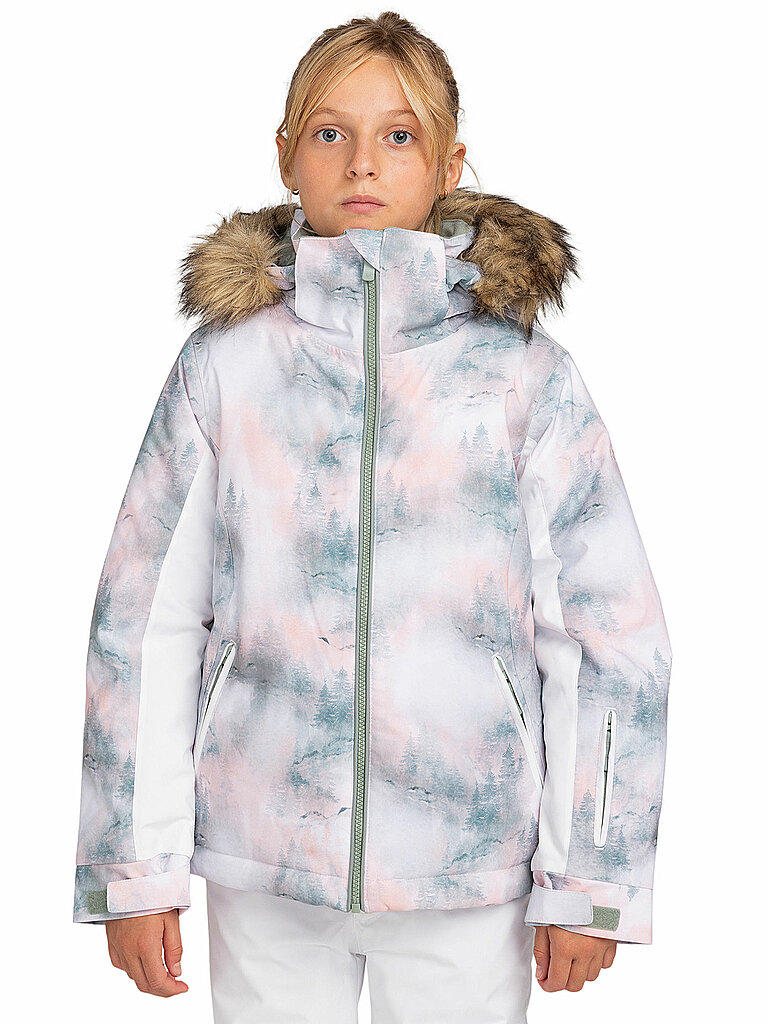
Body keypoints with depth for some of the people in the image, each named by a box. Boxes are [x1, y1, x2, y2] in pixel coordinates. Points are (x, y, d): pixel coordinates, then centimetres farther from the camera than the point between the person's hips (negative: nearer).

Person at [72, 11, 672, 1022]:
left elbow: (612, 638, -2)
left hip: (471, 870, 0)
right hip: (263, 871, 1)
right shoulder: (224, 366, -1)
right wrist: (133, 870, 1)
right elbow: (143, 625, 1)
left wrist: (592, 882, -2)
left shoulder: (529, 375, -3)